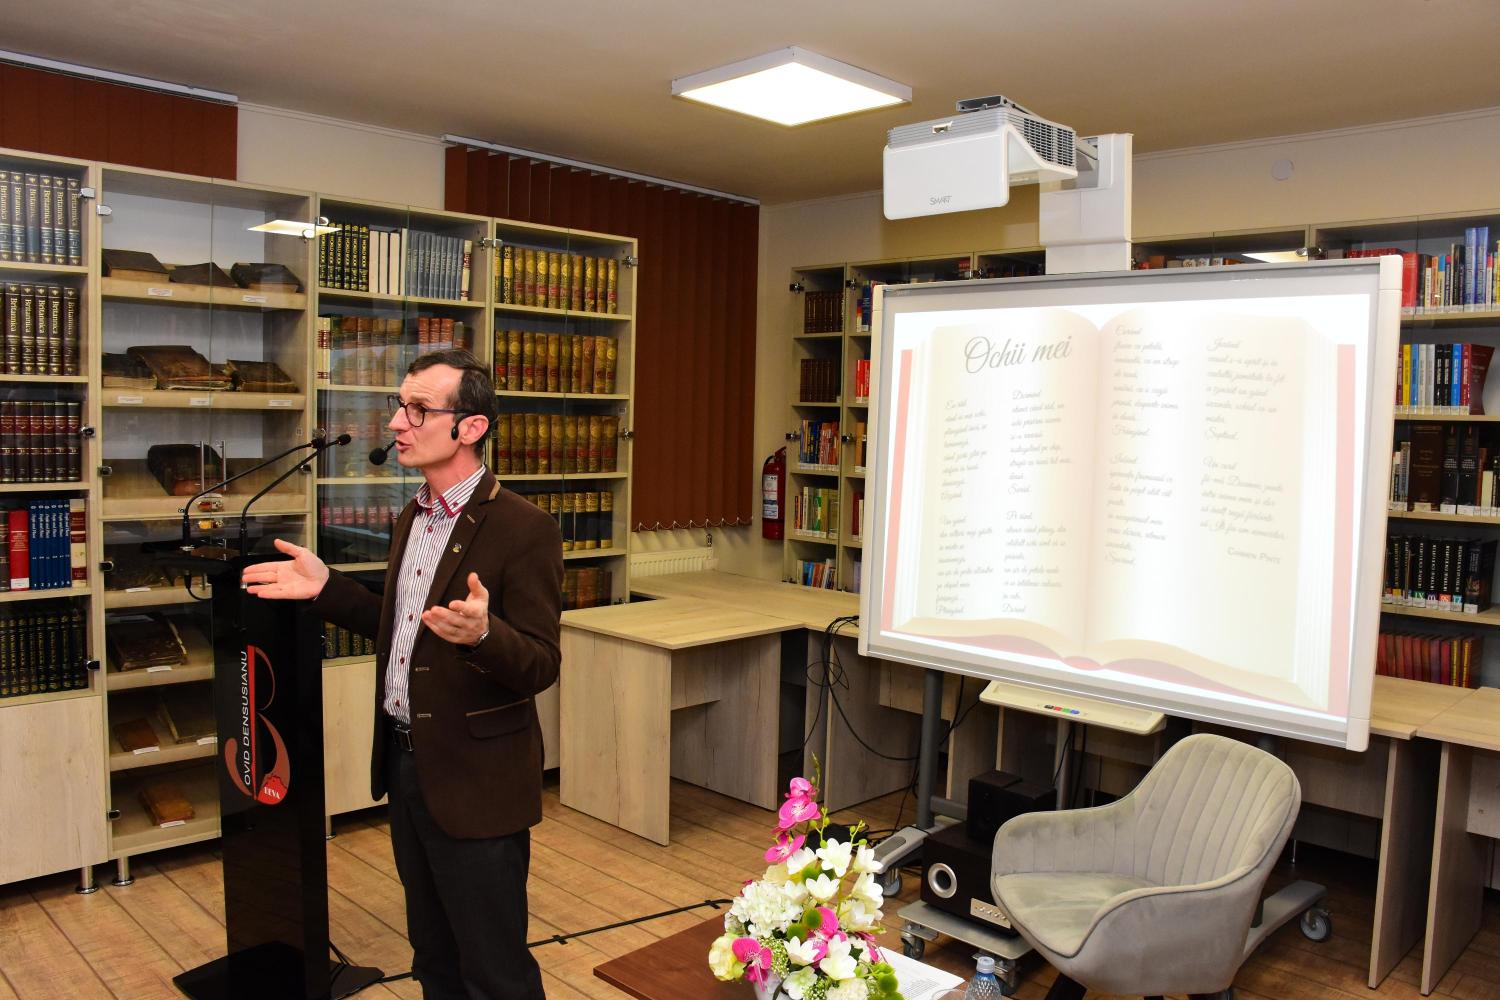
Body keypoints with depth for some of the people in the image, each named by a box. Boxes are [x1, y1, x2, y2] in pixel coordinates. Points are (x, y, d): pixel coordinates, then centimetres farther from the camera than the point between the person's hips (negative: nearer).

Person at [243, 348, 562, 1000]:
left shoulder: (522, 529, -19)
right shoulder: (412, 519, 9)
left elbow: (540, 665, -19)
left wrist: (481, 633, -39)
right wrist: (326, 588, 7)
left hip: (474, 781, -8)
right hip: (406, 766, 8)